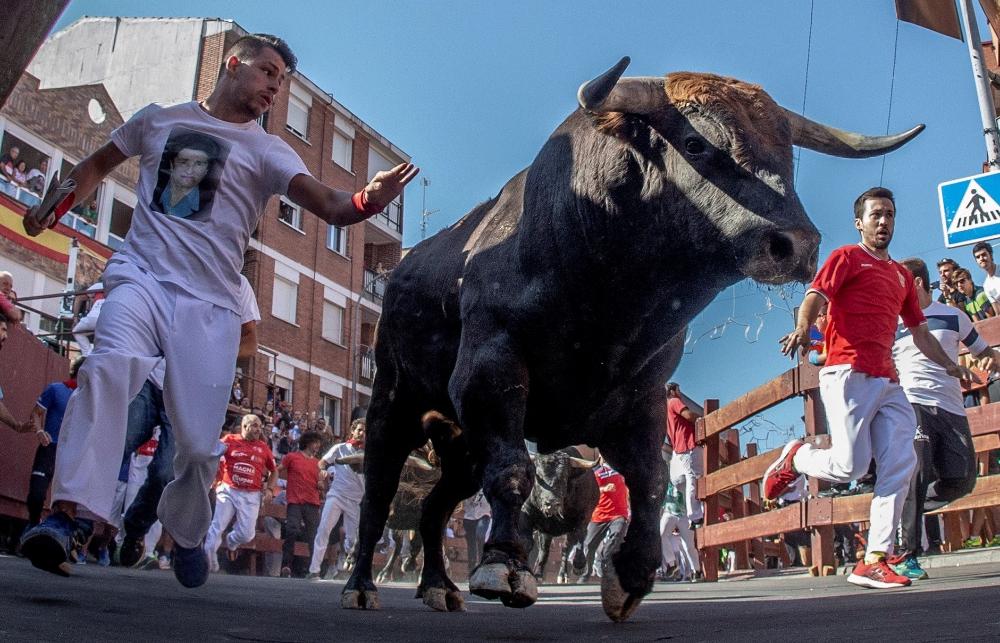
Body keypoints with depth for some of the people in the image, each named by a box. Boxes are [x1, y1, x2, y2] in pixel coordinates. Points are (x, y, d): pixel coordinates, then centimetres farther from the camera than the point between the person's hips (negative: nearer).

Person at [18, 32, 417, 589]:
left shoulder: (267, 151, 10)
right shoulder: (159, 119, 17)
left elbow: (330, 205, -6)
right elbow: (99, 165, 29)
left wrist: (366, 202, -29)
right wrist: (56, 206, 10)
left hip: (211, 303, 0)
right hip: (142, 276, 0)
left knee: (199, 442, -6)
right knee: (111, 366, -32)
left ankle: (187, 535, 21)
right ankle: (69, 512, -33)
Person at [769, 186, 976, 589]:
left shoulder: (902, 275, 27)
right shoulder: (847, 257, 6)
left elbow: (919, 331, 34)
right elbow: (815, 297, -10)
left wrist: (949, 365, 25)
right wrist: (802, 329, -31)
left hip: (888, 382, 7)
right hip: (848, 374, -7)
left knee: (901, 466, -5)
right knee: (850, 466, -15)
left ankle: (874, 561, -2)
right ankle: (794, 458, 16)